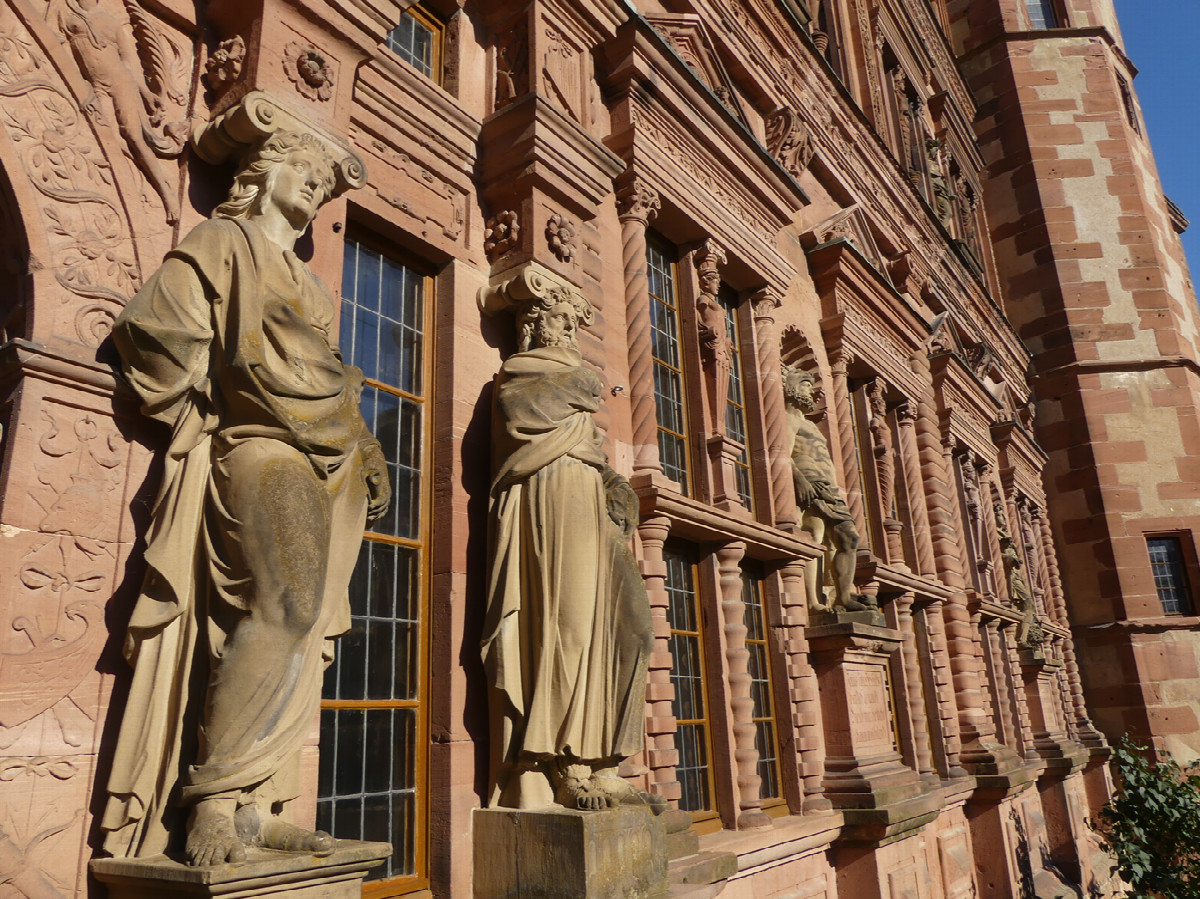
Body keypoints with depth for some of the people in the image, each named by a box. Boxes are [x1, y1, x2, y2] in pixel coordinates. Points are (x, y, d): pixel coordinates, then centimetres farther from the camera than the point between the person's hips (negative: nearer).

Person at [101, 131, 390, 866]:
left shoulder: (305, 280, 28)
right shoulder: (228, 240, 8)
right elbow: (153, 325, -5)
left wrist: (366, 452, 17)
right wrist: (199, 412, 1)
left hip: (326, 462, 7)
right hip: (262, 447, -7)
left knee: (300, 625, 0)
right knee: (285, 609, -23)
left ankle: (257, 809, 5)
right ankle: (212, 800, -13)